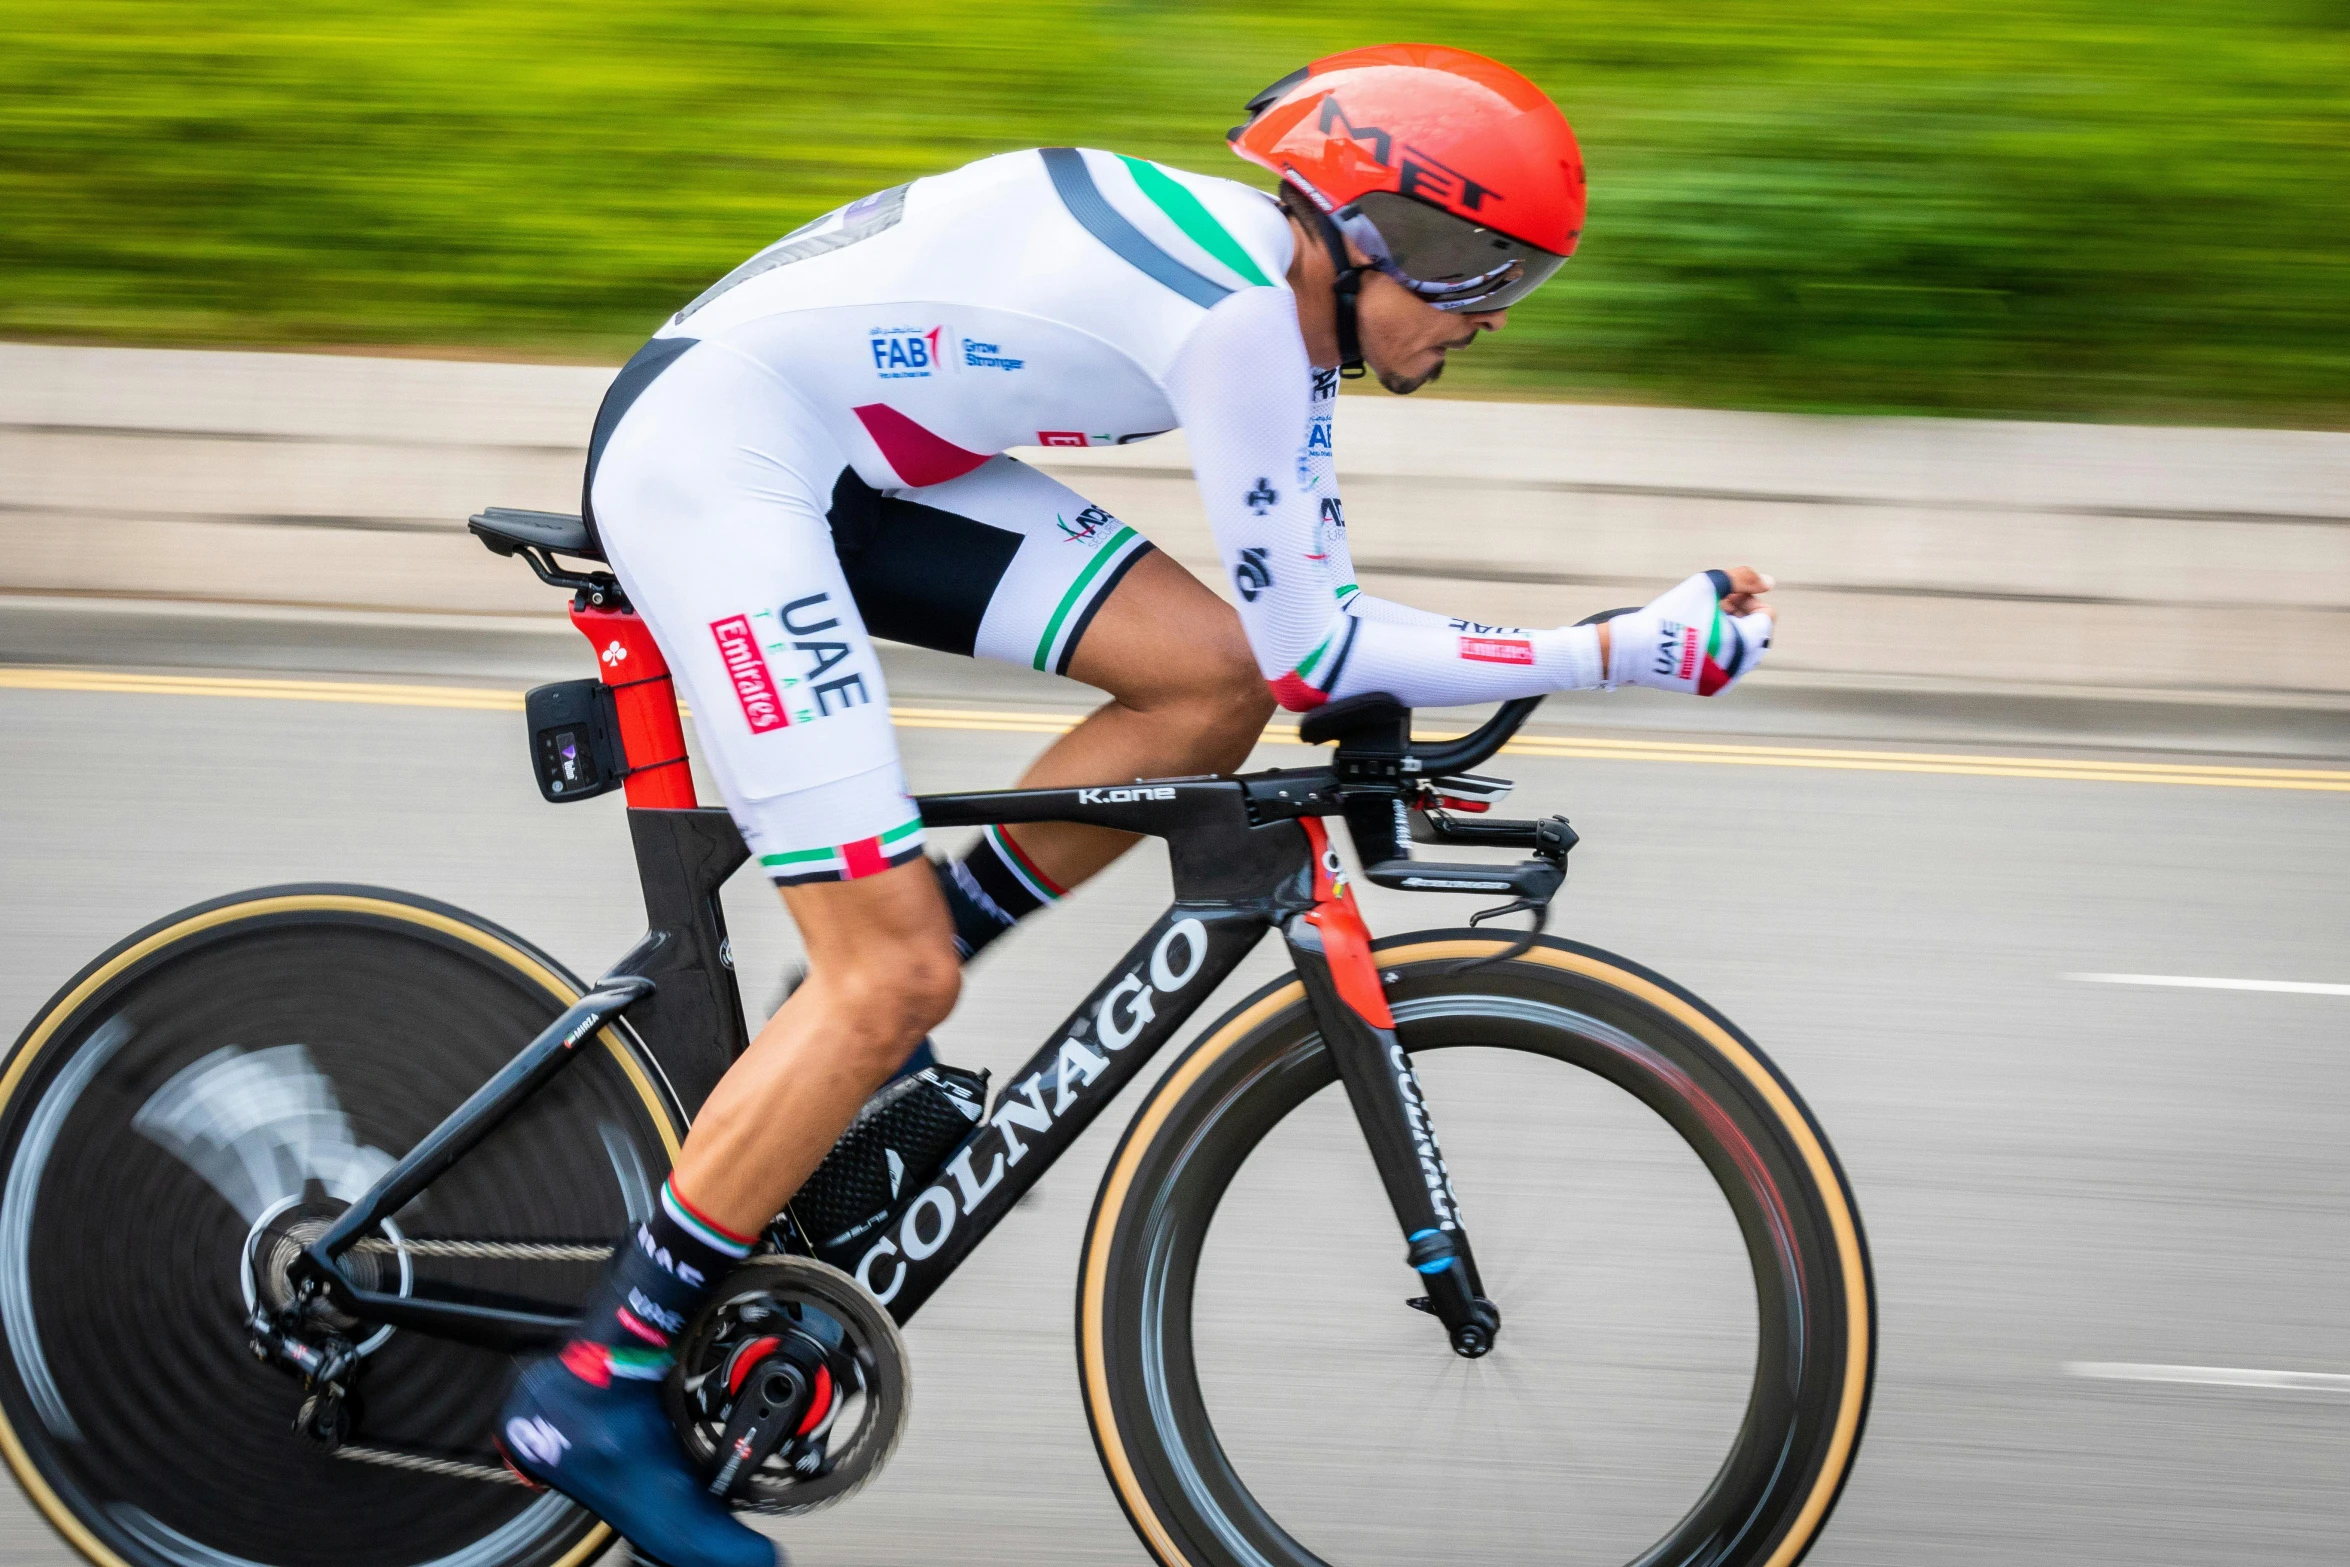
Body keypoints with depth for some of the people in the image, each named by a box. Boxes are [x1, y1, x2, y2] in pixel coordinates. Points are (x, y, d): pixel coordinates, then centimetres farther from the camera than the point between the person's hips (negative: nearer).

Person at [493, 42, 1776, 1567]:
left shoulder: (1288, 292, 6)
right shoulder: (1238, 309, -23)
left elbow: (1304, 619, 18)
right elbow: (1312, 650, -19)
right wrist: (1631, 652, -18)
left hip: (858, 460, 9)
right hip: (713, 451, -9)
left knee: (1213, 681, -3)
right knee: (897, 983, -13)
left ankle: (849, 1027, 9)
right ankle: (592, 1389, -4)